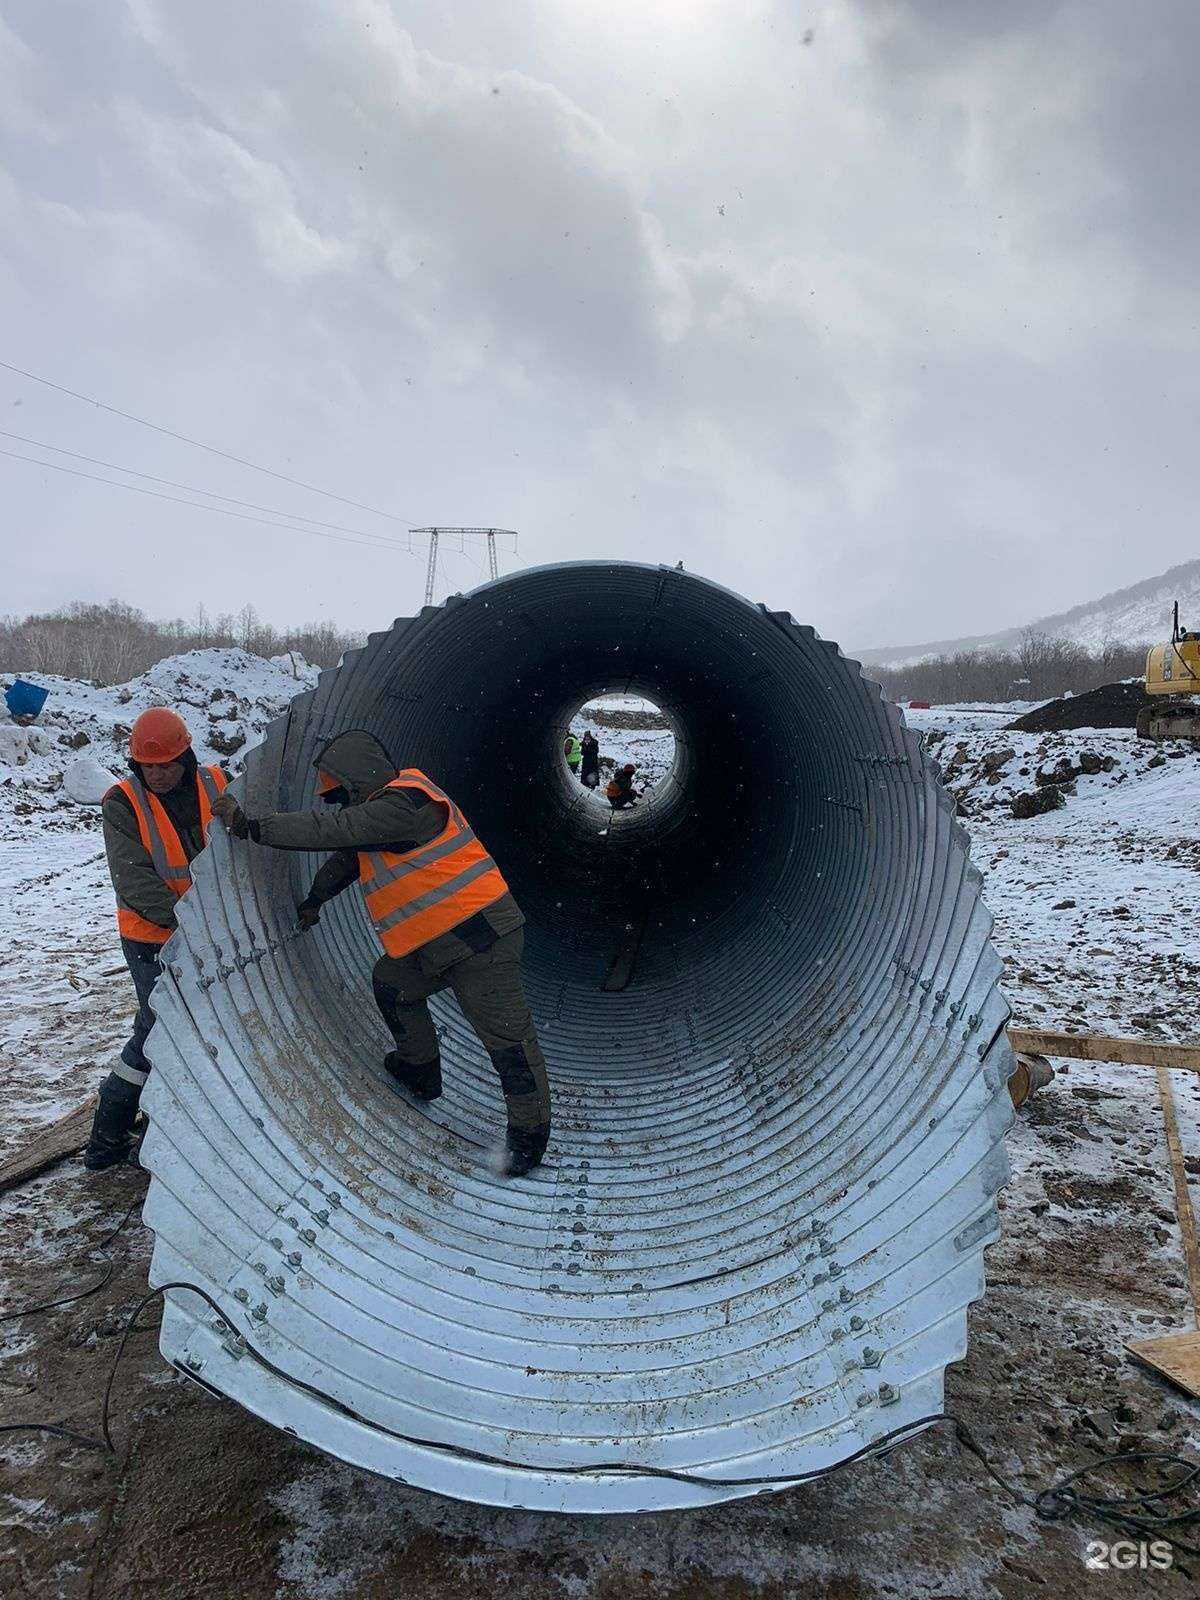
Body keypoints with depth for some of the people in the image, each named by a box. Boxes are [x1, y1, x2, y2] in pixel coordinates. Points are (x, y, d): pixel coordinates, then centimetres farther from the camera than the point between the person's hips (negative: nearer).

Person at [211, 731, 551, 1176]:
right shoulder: (381, 809, 13)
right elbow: (347, 857, 27)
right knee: (391, 984, 24)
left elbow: (329, 830, -24)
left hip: (479, 937, -10)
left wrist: (252, 827, -17)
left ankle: (530, 1130, 9)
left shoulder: (403, 804, -21)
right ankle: (419, 1071, 38)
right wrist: (314, 900, 39)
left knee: (505, 1033, -3)